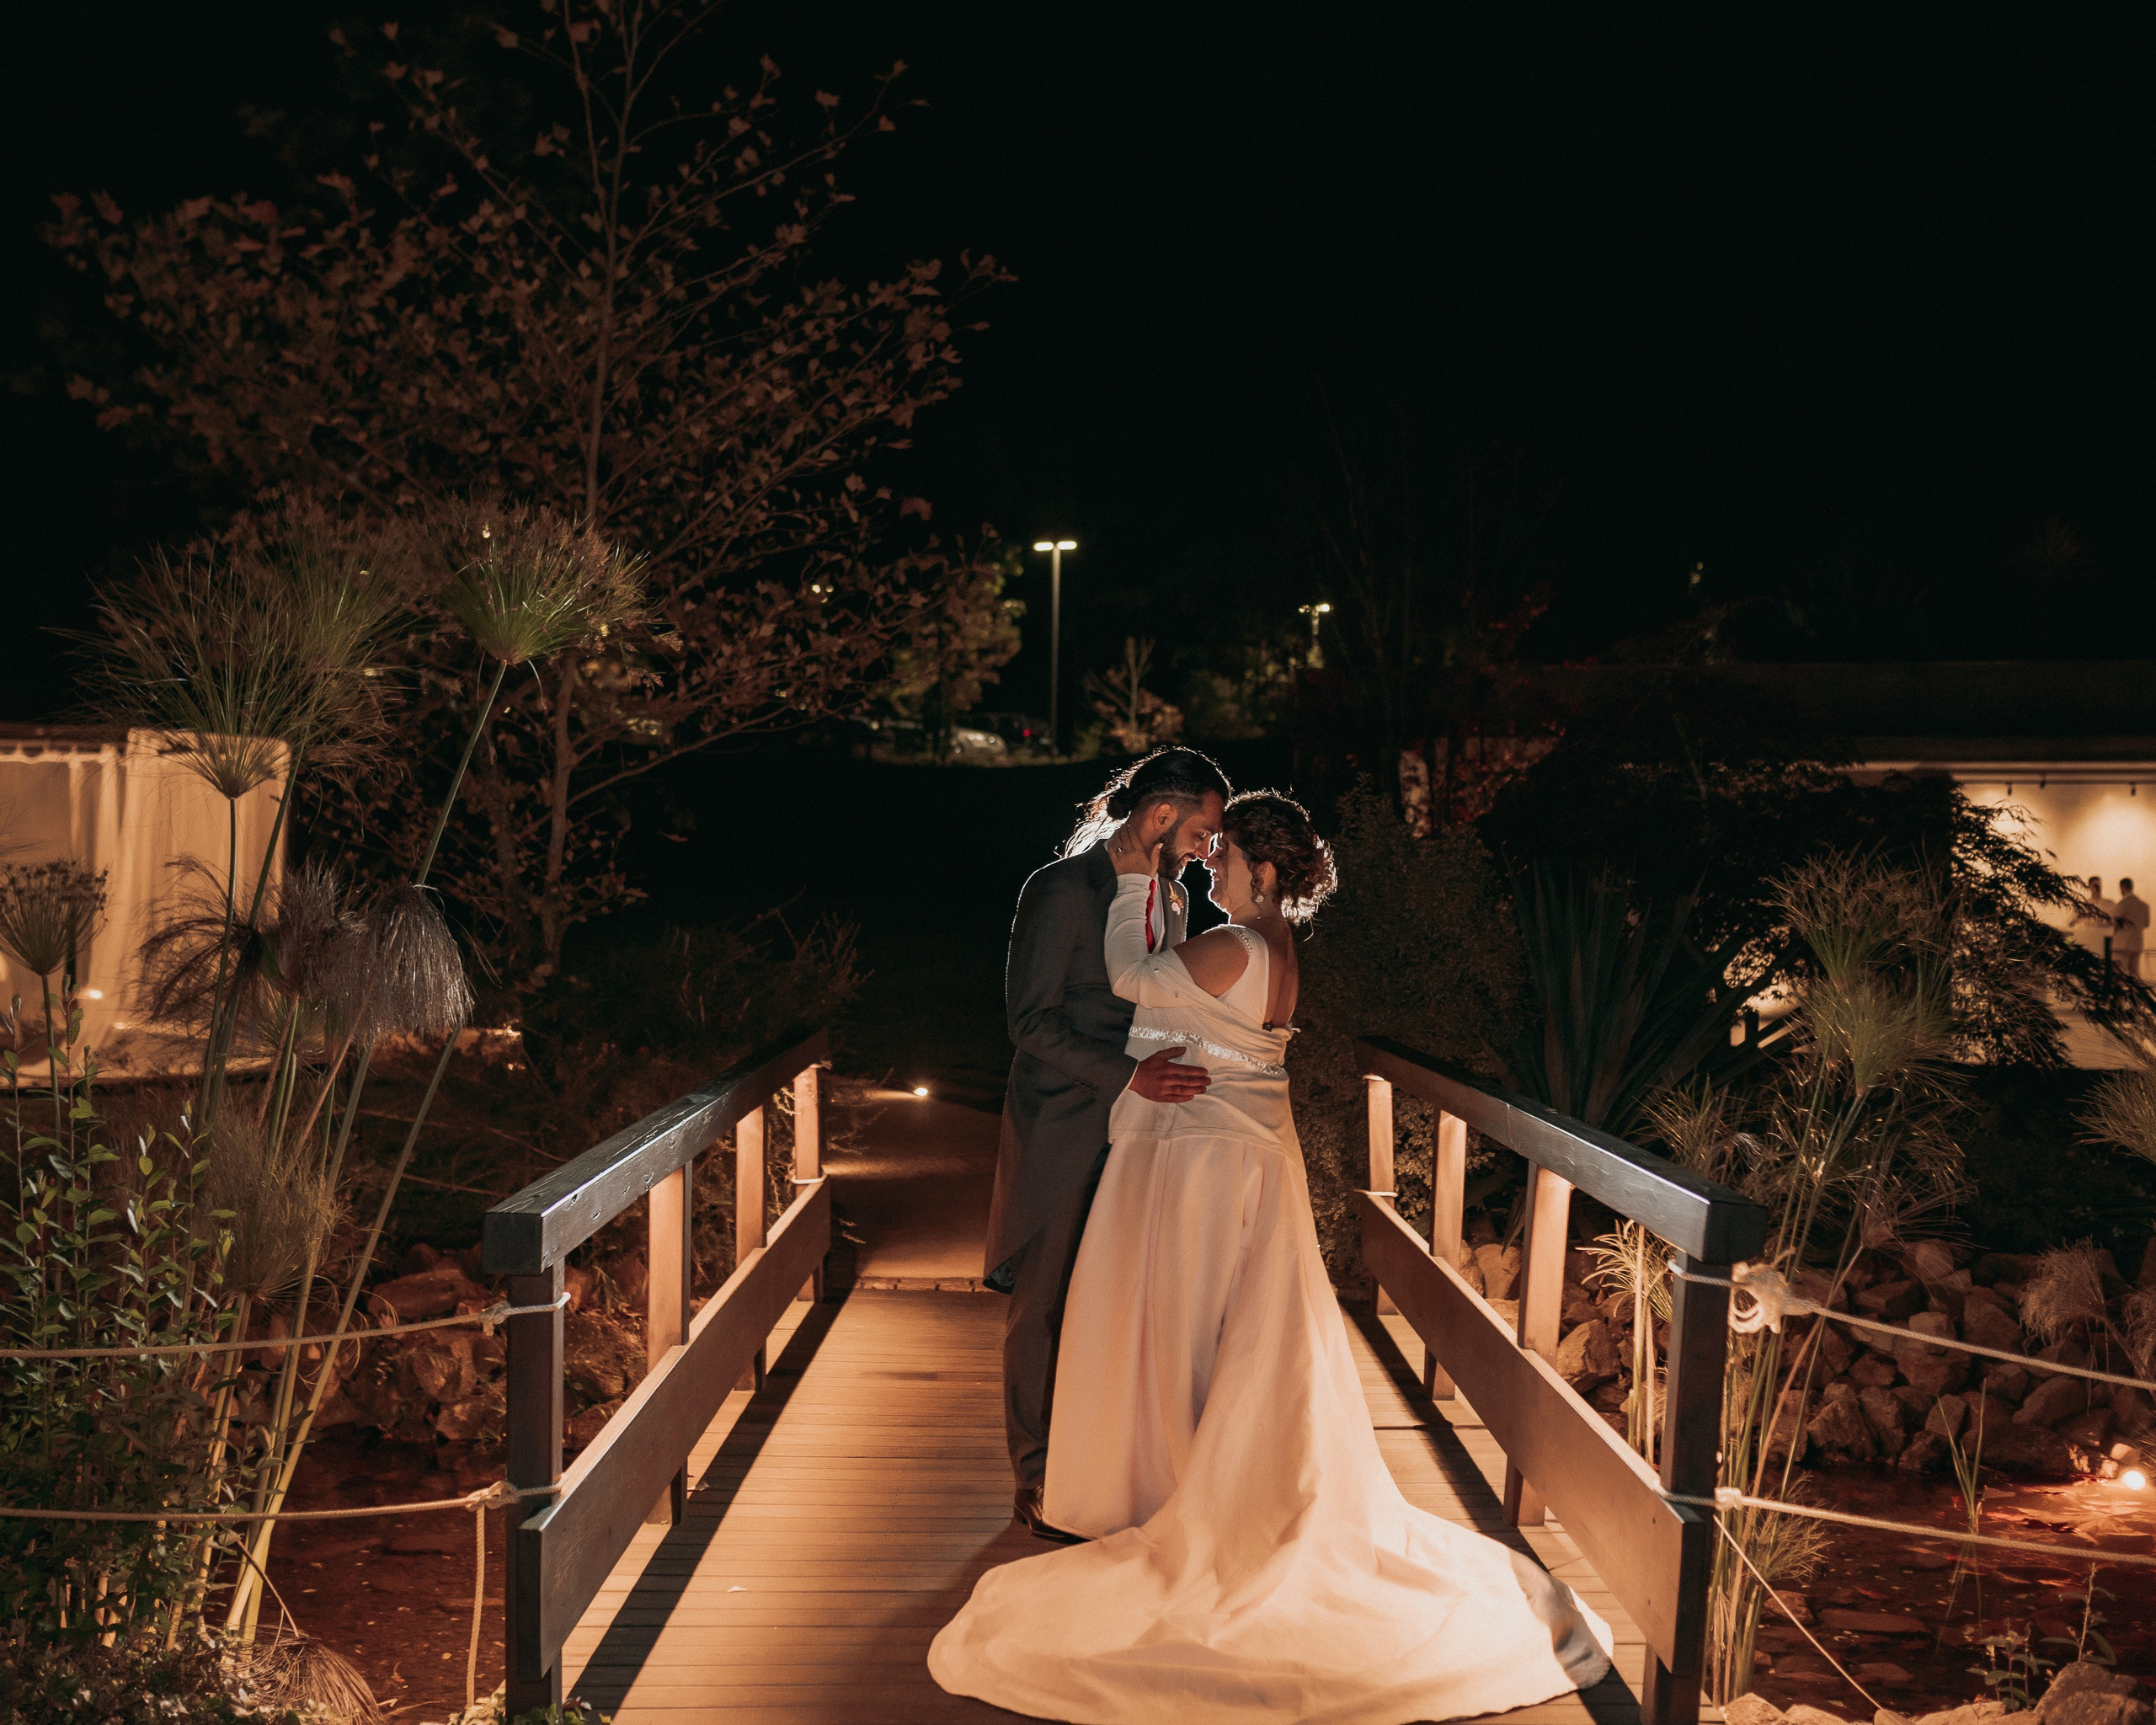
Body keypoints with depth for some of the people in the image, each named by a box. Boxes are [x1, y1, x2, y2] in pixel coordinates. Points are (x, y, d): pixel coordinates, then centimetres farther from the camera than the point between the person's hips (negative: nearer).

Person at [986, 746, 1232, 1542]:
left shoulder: (1171, 899, 11)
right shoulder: (1062, 889, -13)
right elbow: (1031, 1019, -17)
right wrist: (1128, 1076, -24)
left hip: (1138, 1129, 6)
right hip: (1062, 1133, -6)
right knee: (1046, 1306, 5)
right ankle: (1038, 1481, 16)